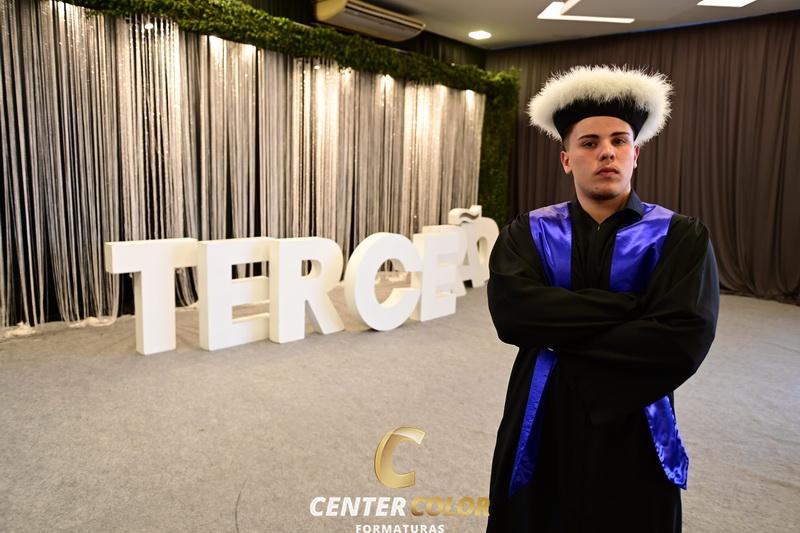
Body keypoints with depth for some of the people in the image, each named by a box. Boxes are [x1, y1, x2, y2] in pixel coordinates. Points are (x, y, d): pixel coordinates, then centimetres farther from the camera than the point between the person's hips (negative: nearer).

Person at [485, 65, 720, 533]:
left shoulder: (681, 237, -7)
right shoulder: (528, 232, -4)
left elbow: (684, 341, -21)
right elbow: (510, 310, -22)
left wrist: (560, 343, -18)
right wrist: (631, 306, -22)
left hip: (634, 433, -1)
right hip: (542, 428, 1)